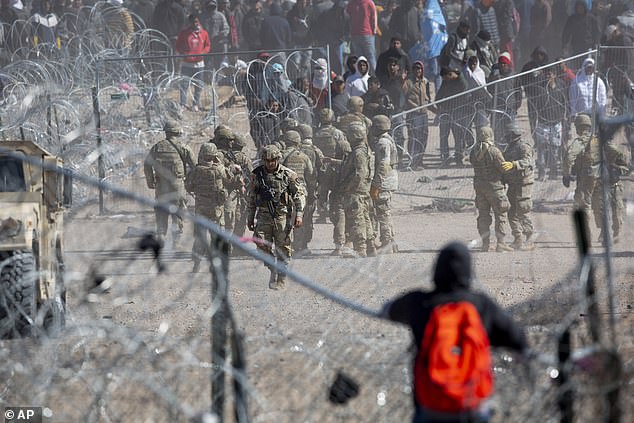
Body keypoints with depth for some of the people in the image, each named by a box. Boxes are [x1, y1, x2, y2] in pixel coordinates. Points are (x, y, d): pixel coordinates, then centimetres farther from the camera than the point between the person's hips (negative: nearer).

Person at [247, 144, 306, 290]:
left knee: (283, 249, -1)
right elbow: (251, 198, 15)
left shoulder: (288, 174, -2)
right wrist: (250, 218, 15)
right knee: (262, 245, -8)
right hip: (264, 216, 2)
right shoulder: (257, 175, 5)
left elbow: (300, 194, 3)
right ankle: (273, 270, 17)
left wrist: (299, 215, -5)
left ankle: (281, 279, 9)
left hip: (283, 216, -2)